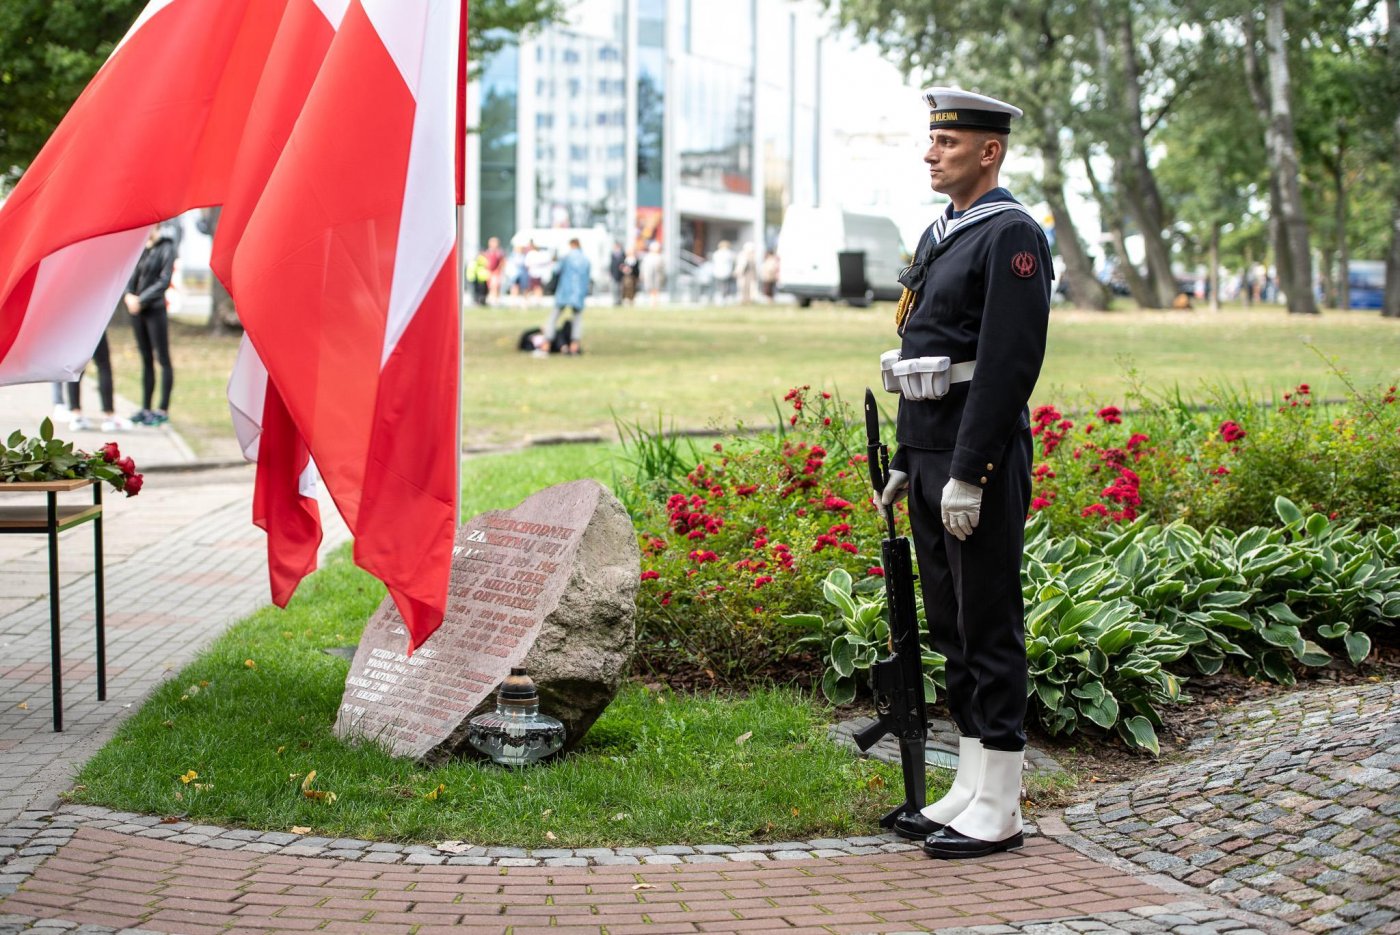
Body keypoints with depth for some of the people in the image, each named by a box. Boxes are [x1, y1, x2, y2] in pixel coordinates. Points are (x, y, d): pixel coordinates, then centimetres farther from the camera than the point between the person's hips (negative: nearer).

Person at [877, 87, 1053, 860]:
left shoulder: (1012, 236, -12)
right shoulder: (938, 236, 18)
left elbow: (1009, 363, -19)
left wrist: (968, 474, -23)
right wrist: (905, 463, 18)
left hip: (981, 463, -10)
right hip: (933, 459, 10)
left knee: (989, 629, -4)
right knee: (951, 629, 13)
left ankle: (999, 809, 4)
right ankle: (972, 788, 22)